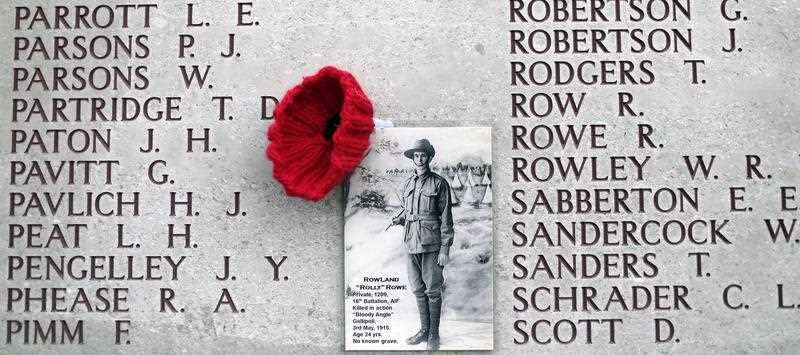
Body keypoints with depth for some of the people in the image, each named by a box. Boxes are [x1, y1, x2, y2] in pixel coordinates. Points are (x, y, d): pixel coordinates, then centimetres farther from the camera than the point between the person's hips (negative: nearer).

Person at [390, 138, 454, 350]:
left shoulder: (439, 183, -4)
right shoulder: (408, 184, 12)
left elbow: (446, 217, -6)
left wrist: (445, 248, -11)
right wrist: (398, 219, 2)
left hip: (431, 245, -5)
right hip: (411, 243, 5)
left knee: (433, 291, 0)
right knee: (418, 290, 12)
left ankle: (434, 335, 10)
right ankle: (424, 330, 24)